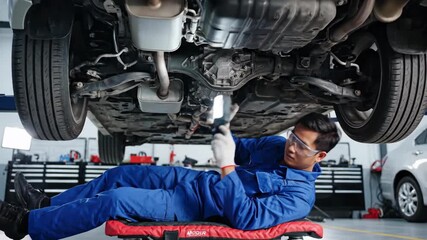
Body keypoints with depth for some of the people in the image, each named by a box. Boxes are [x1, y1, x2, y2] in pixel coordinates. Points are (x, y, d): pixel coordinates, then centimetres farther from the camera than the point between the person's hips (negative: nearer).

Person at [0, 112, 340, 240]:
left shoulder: (300, 197, -21)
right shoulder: (278, 146, 2)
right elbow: (240, 149, 17)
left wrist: (227, 167, -35)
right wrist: (224, 128, -4)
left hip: (197, 207, -8)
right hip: (195, 180, 8)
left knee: (114, 201, -17)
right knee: (119, 175, 8)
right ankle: (48, 203, 26)